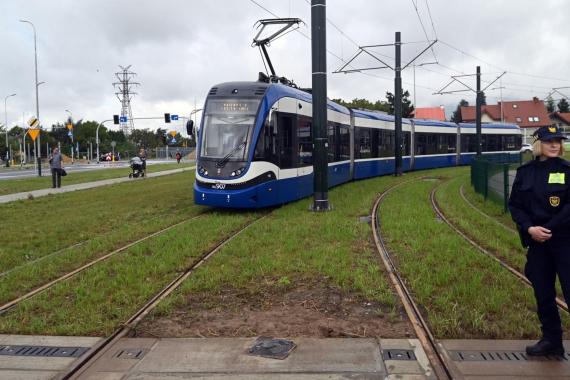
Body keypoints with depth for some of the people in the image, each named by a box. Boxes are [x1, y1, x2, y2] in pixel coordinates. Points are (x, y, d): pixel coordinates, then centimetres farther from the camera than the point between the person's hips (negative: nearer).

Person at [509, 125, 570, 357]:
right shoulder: (525, 172, 7)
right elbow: (515, 205, 6)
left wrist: (549, 229, -15)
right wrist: (529, 228, -9)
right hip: (536, 242, 3)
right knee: (543, 293, 11)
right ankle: (551, 340, 26)